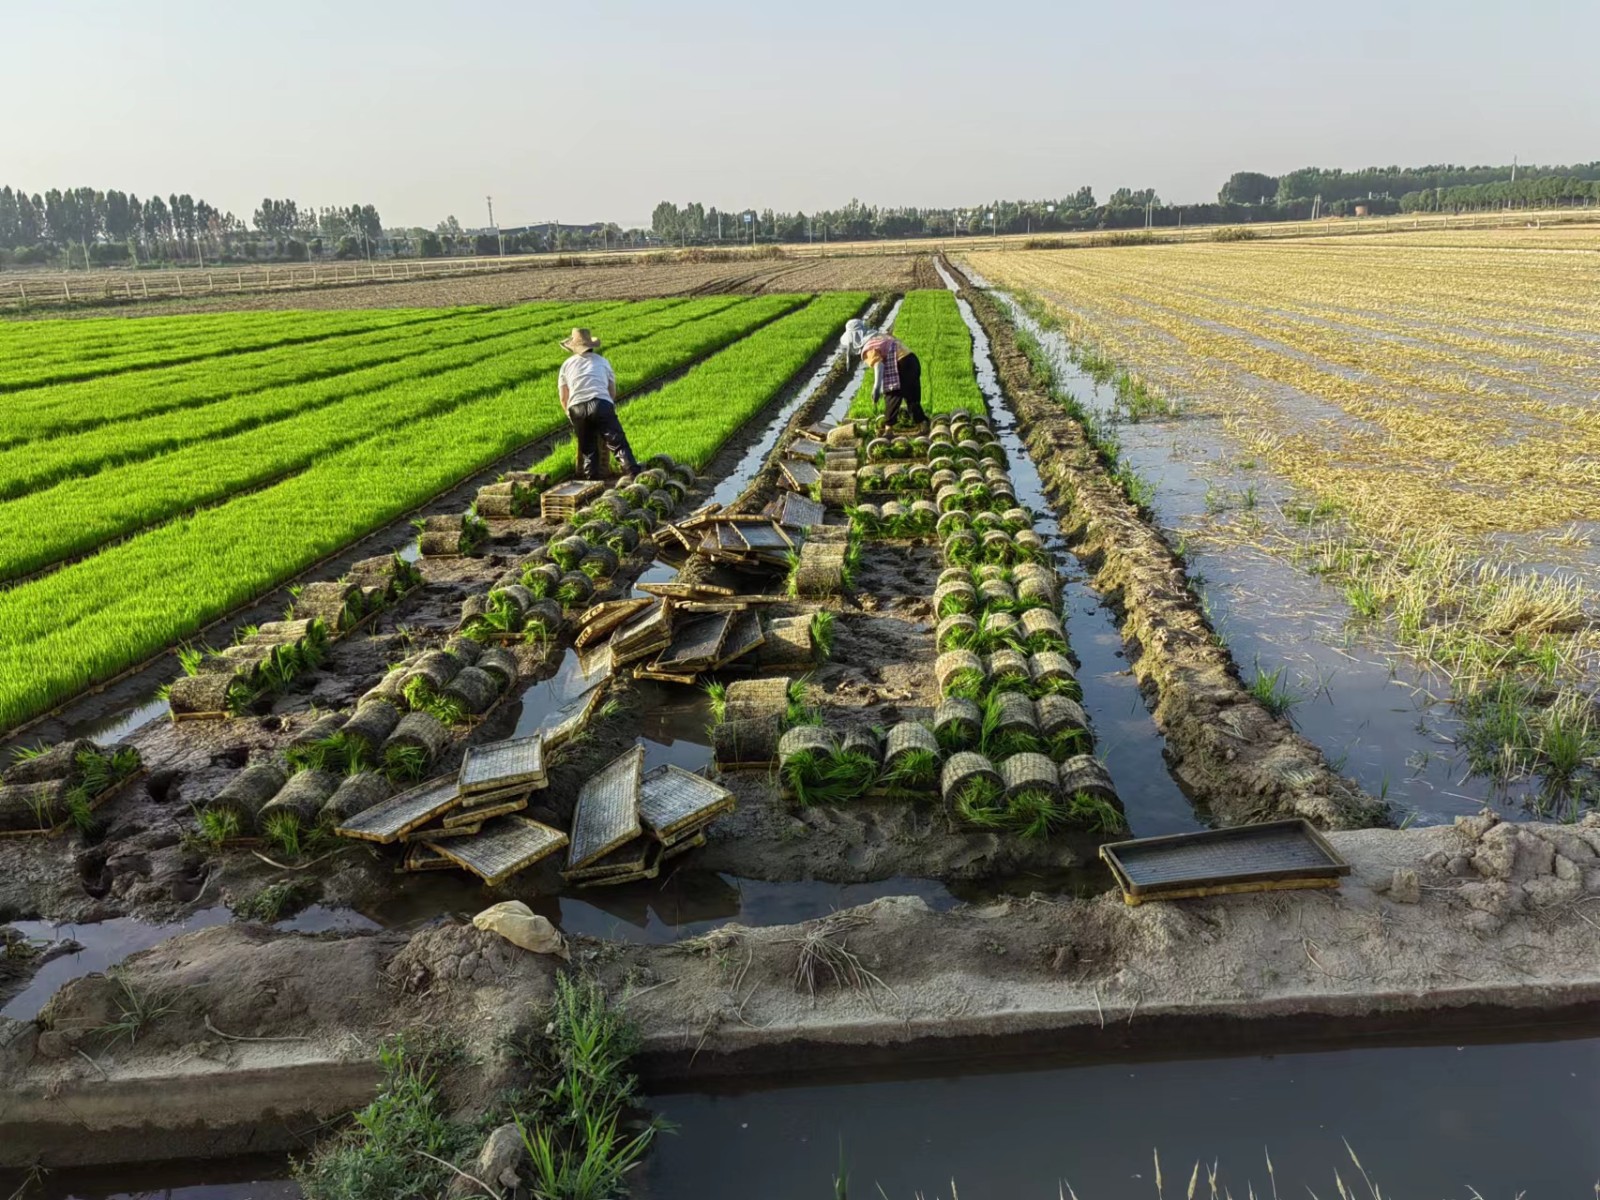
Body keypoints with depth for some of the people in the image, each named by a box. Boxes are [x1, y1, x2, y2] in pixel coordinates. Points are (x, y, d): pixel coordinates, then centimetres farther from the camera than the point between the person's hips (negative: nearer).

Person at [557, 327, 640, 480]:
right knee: (619, 444, -5)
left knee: (587, 450, 12)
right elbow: (613, 392, 25)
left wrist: (571, 417, 32)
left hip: (576, 408, 1)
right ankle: (635, 475, -19)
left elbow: (563, 399, 20)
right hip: (601, 404, -1)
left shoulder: (567, 365, 23)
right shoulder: (602, 362, 23)